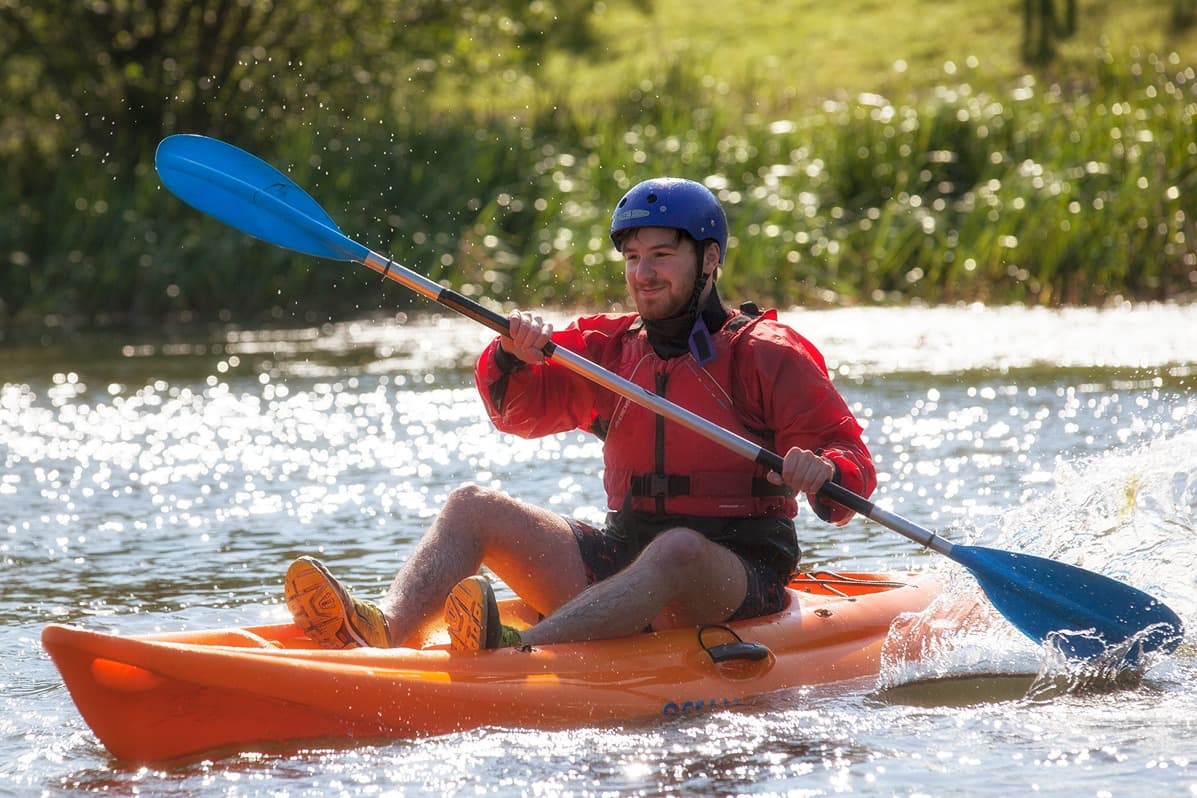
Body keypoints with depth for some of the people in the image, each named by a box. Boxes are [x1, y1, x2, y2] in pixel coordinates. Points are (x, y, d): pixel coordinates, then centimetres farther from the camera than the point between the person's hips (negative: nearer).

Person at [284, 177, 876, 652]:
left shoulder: (765, 354, -1)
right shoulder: (610, 349, 15)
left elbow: (851, 456, -9)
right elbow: (521, 410, 9)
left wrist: (824, 471, -33)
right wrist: (514, 359, -13)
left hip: (735, 579, -6)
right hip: (623, 554, 6)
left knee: (677, 550, -40)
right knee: (472, 507, -5)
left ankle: (521, 651, -62)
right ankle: (386, 628, -35)